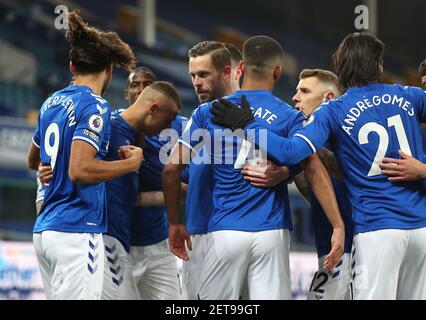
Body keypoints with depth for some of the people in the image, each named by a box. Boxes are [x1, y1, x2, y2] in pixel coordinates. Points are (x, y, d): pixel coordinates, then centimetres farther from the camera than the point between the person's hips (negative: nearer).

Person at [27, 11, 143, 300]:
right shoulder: (94, 106, -9)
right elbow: (80, 170, -21)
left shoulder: (51, 103, 16)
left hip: (44, 230, 9)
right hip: (77, 231, -9)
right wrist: (130, 163, -9)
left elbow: (34, 161, 31)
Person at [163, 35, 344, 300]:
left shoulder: (208, 113, 6)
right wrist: (338, 226, -12)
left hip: (224, 232, 1)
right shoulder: (289, 116, 2)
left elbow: (172, 169, 3)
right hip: (272, 233, -1)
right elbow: (315, 171, -9)